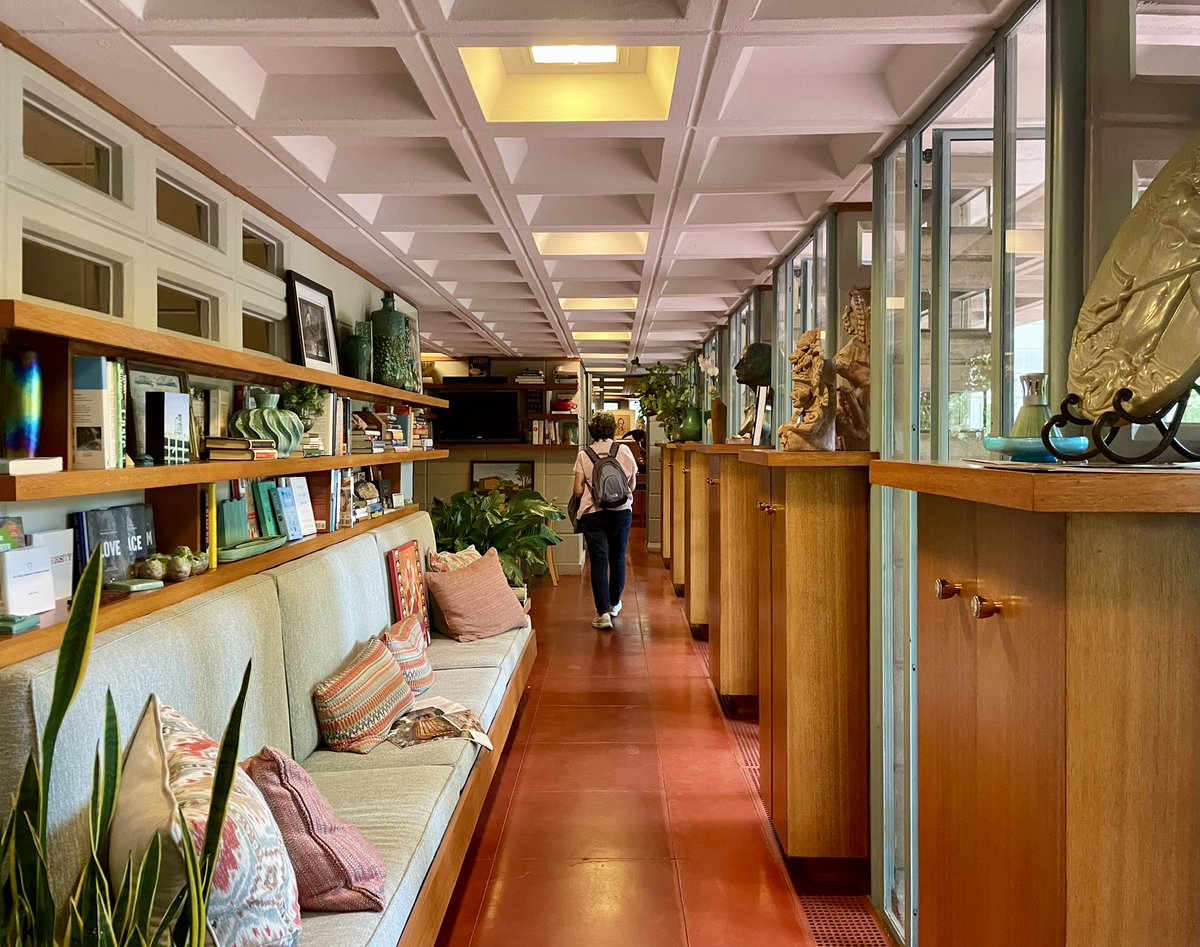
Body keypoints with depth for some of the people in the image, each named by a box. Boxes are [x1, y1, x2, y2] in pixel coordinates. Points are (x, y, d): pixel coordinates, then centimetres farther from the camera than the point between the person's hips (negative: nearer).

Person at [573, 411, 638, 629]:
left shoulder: (584, 455, -3)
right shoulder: (624, 451, -1)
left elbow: (578, 491, -6)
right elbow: (632, 484, 6)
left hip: (593, 513, -2)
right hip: (621, 512, 2)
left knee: (599, 562, -2)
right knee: (618, 558, 17)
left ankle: (603, 613, -8)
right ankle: (614, 604, 33)